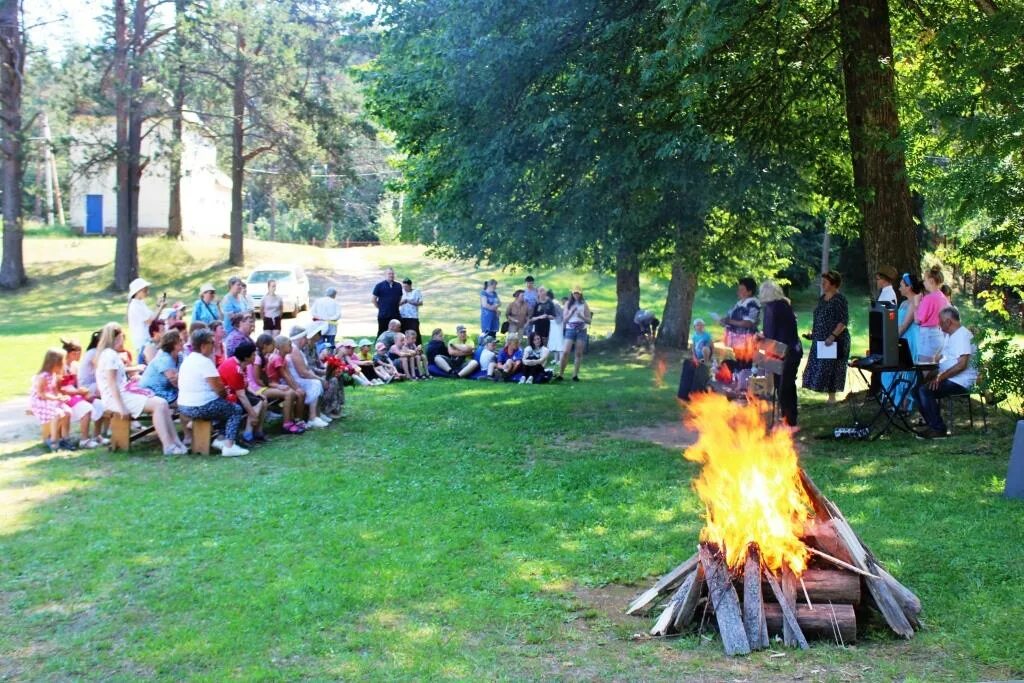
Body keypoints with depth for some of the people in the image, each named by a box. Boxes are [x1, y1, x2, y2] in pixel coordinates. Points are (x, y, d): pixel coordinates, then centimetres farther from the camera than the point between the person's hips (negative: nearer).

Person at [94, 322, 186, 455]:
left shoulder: (112, 354, 19)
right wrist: (121, 407, -21)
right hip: (116, 398, -10)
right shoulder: (110, 355, -12)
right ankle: (168, 446, -22)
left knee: (162, 403, 0)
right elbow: (112, 384, -18)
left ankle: (175, 442, -7)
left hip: (124, 393, 10)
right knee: (158, 405, -19)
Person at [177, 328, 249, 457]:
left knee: (224, 405, 27)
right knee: (236, 410, 5)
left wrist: (222, 392, 9)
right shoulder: (204, 361, -17)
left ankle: (221, 438, 22)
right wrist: (225, 393, 5)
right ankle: (229, 446, -5)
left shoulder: (188, 360, 13)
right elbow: (218, 389, -16)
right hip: (200, 407, -9)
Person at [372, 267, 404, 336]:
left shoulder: (398, 286, 7)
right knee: (382, 333, 2)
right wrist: (380, 308, 1)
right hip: (383, 315, -3)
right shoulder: (379, 286, -3)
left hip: (396, 314, 3)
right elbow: (374, 299, 1)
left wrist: (395, 306, 11)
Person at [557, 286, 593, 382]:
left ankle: (575, 375, 7)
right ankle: (560, 374, -3)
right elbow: (565, 318, 4)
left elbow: (589, 320, 4)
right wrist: (571, 311, -11)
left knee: (579, 353, 1)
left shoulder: (584, 305, 5)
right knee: (565, 352, -9)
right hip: (570, 330, 0)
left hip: (581, 330, 0)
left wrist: (581, 316, -15)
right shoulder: (568, 304, 7)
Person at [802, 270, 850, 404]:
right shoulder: (822, 298, 14)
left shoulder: (839, 299, -11)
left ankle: (832, 396, 1)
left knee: (831, 367, -6)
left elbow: (844, 321, -17)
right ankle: (828, 393, 11)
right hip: (820, 340, 8)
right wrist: (813, 332, 11)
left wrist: (833, 336, -25)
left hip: (835, 341, -8)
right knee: (819, 367, 6)